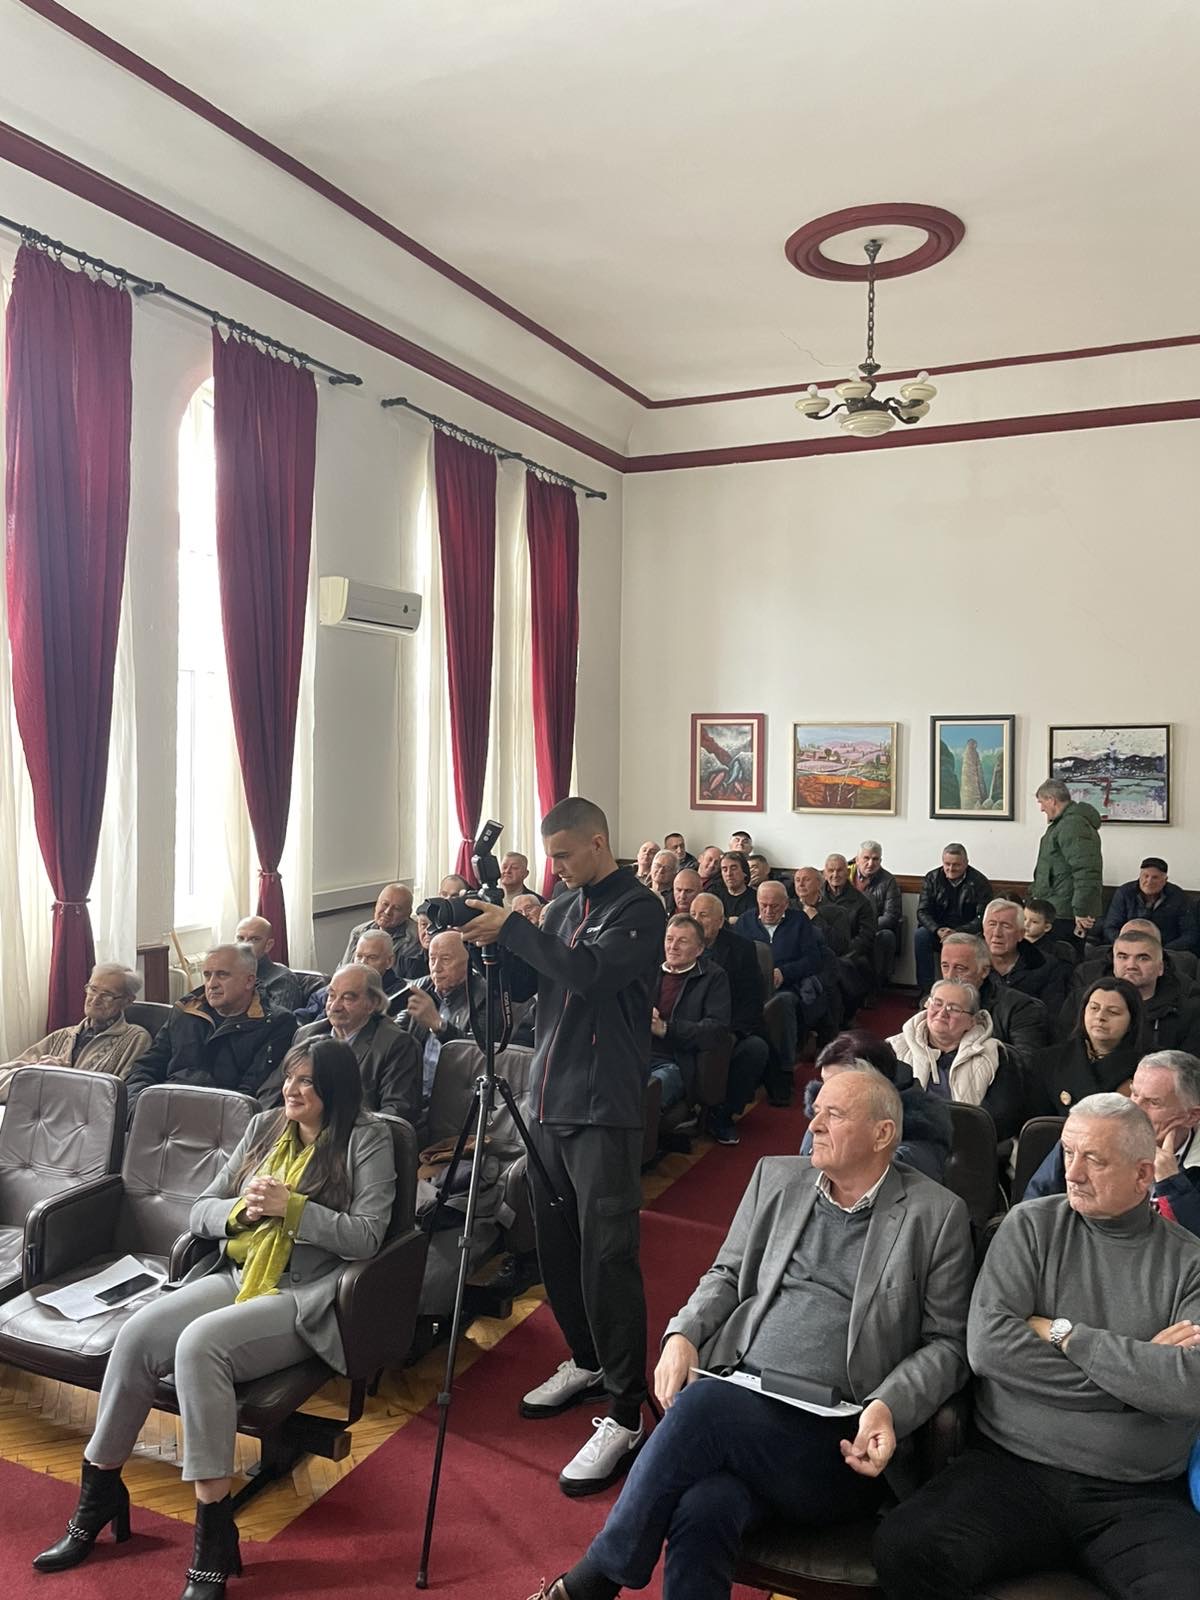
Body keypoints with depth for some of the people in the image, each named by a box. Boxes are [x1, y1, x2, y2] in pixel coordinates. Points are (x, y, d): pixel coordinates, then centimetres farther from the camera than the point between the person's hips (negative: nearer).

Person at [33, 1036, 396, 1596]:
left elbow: (366, 1236, -12)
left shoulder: (366, 1140, -4)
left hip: (306, 1297, -6)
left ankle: (214, 1533, -21)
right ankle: (98, 1495, 0)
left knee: (199, 1343, -31)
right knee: (136, 1334, -18)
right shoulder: (264, 1127, 13)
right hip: (237, 1276, 6)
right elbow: (199, 1213, 12)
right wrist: (244, 1208, -9)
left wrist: (290, 1205, -18)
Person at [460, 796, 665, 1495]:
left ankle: (626, 1416, 2)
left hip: (604, 1109, -7)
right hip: (549, 1101, 8)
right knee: (557, 1246, 15)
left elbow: (591, 974, -23)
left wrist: (513, 929, -18)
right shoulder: (563, 906, 15)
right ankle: (586, 1362, 35)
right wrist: (491, 939, -4)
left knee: (607, 1255, -7)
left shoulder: (640, 907, -8)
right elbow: (522, 985, 13)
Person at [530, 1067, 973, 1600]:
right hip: (740, 1395, 3)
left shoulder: (936, 1215, 3)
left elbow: (948, 1342, 5)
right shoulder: (777, 1177, 14)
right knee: (703, 1511, -33)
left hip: (839, 1440, -3)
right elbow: (727, 1274, 20)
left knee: (701, 1405, -31)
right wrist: (683, 1335, 1)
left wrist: (889, 1408, -12)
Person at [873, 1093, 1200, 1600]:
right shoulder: (1031, 1226, 5)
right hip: (1010, 1468, 0)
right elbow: (987, 1345, -8)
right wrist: (1138, 1364, -6)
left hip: (1139, 1498, 0)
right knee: (903, 1549, -26)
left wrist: (1064, 1334, -7)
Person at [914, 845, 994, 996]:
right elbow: (922, 911, 0)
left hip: (967, 932, -2)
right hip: (938, 930, 2)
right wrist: (937, 930, -20)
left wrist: (957, 933, -25)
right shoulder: (932, 878, 4)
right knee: (920, 936, -29)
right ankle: (925, 991, -22)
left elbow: (983, 917, -10)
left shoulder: (979, 882, -4)